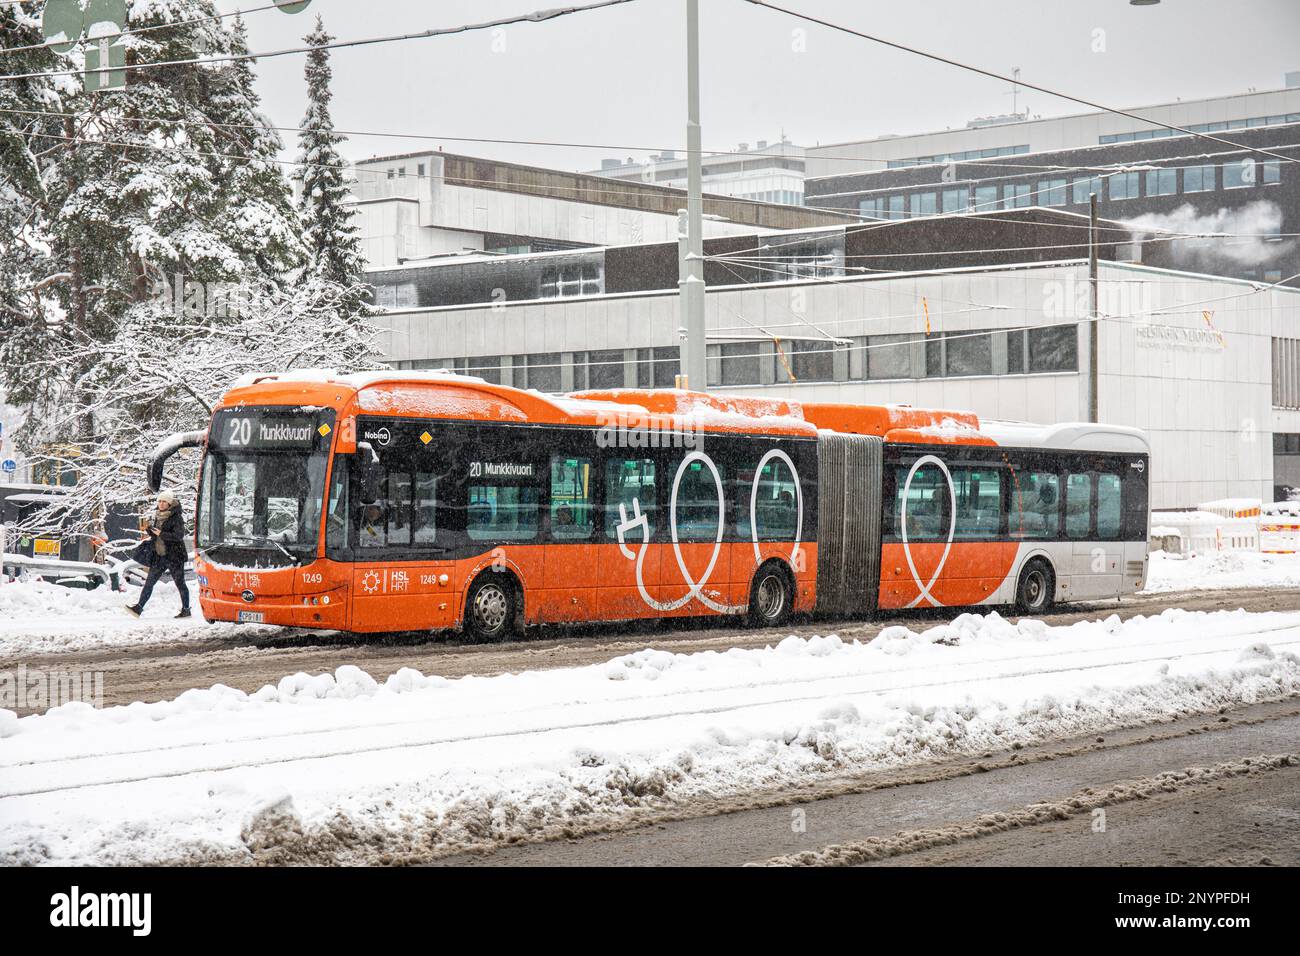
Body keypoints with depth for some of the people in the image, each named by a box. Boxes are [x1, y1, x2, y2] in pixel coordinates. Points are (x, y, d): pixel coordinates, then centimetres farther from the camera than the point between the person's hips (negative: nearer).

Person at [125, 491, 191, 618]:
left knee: (180, 584, 3)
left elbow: (179, 536, -19)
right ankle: (139, 608, -1)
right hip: (159, 555, 7)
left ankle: (186, 610, 12)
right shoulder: (157, 517, 12)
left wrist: (161, 534, -22)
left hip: (174, 555, -6)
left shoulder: (176, 518, -10)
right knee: (149, 582, 1)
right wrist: (149, 530, 0)